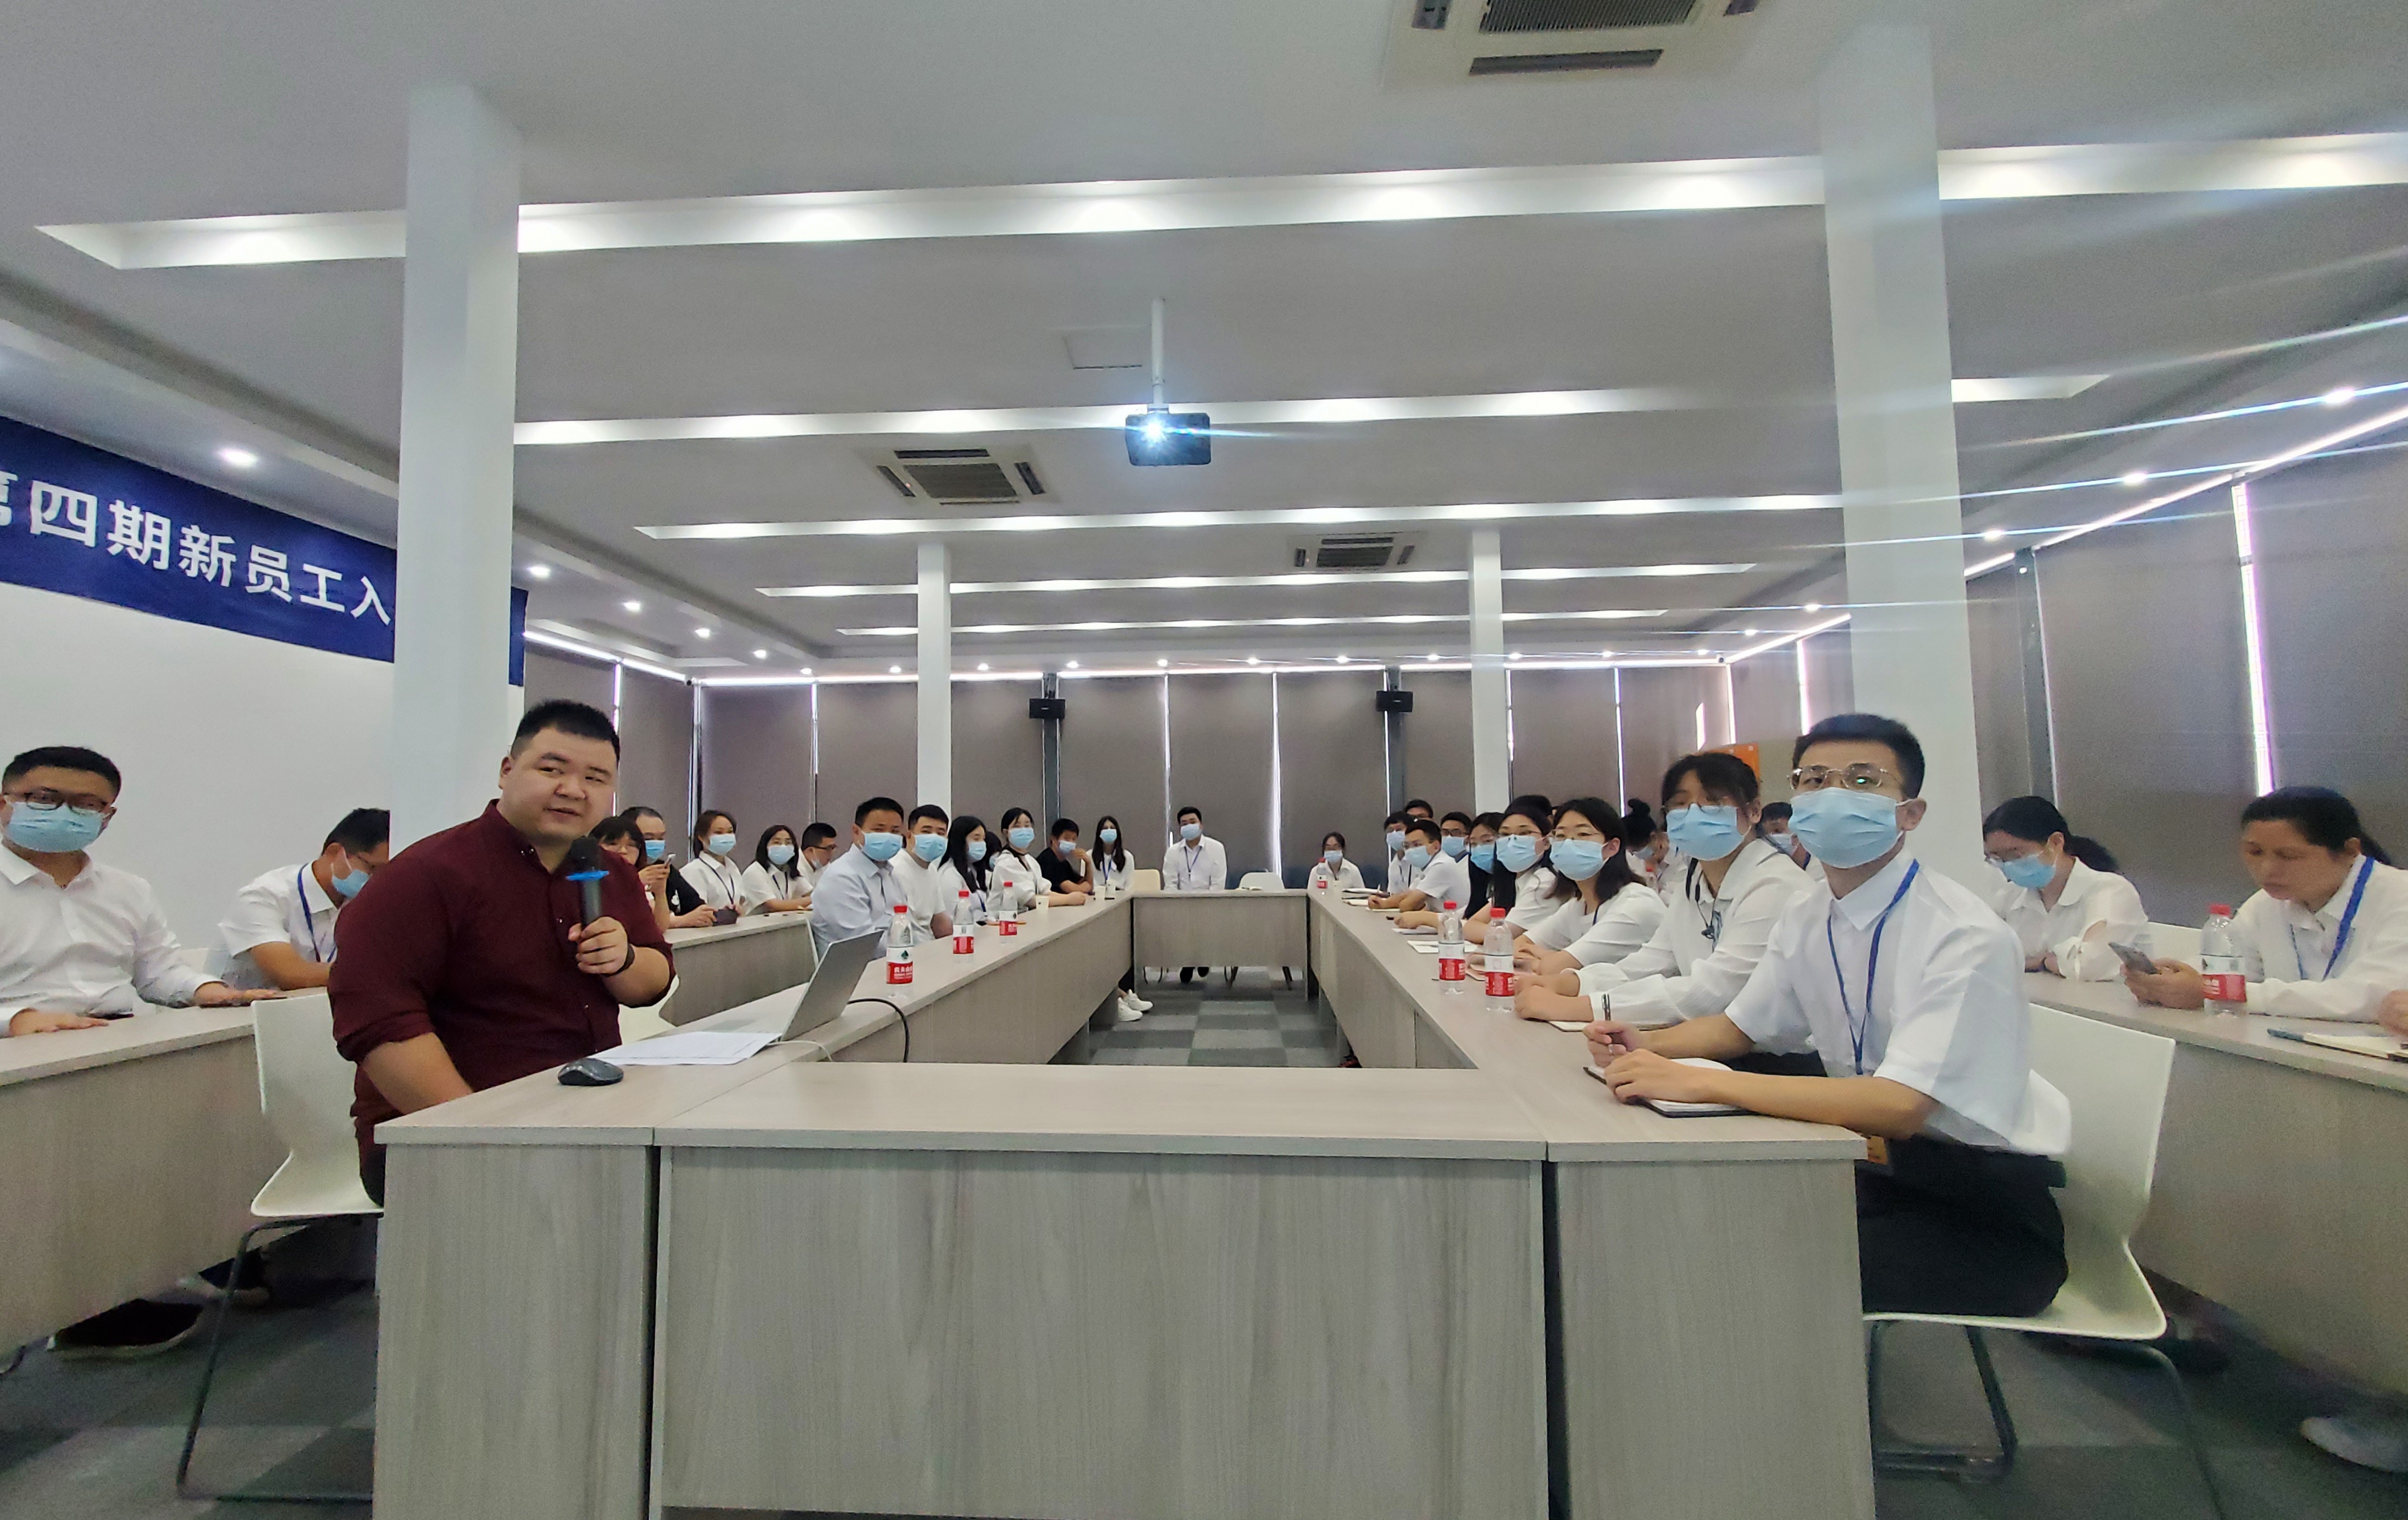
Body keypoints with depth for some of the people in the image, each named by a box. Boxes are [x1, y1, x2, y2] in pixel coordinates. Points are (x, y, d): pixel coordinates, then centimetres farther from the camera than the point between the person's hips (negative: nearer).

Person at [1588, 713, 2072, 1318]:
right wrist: (1648, 1048, -7)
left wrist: (1697, 1083, -36)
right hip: (1883, 1160, 6)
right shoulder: (1807, 914, 1)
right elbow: (1742, 1026, 14)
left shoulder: (1966, 936, -22)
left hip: (1986, 1207, -6)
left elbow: (1900, 1106, -32)